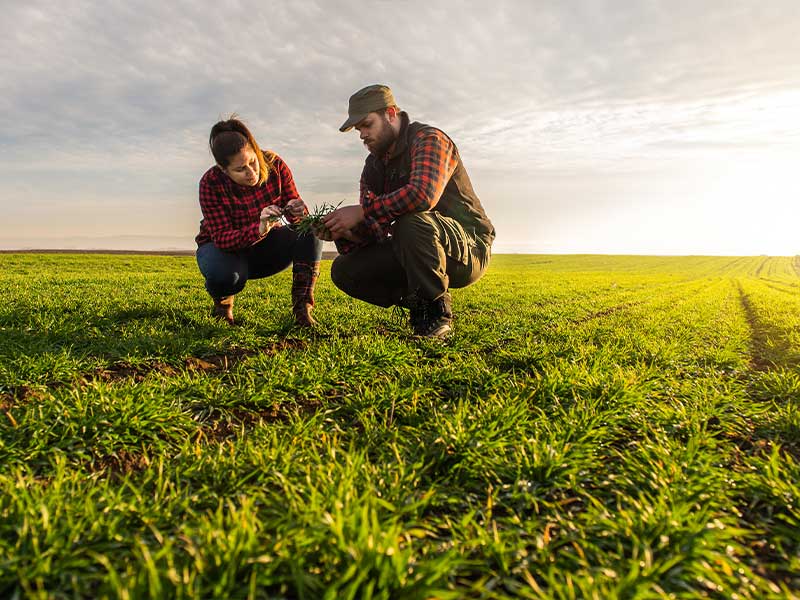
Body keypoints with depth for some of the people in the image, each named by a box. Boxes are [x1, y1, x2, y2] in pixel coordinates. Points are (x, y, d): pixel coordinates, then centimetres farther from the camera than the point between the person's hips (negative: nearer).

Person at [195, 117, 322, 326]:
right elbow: (222, 238, -29)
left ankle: (302, 309, -24)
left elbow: (297, 209, -10)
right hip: (223, 248, -2)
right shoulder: (211, 183, -24)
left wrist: (297, 212, -37)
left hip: (266, 247, 3)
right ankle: (222, 301, 1)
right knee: (223, 273, -39)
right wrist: (258, 229, -48)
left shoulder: (275, 165, -17)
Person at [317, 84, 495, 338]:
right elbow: (374, 231, 4)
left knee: (412, 221, -38)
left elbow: (423, 195, -34)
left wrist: (361, 211, -27)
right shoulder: (373, 166, 10)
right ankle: (419, 304, 3)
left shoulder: (429, 139, -12)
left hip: (469, 249, -7)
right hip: (414, 258, 7)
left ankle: (437, 311, -16)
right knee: (343, 270, -6)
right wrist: (345, 233, -17)